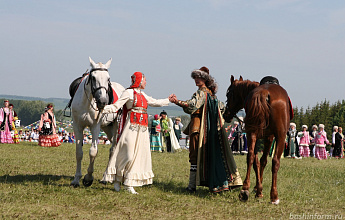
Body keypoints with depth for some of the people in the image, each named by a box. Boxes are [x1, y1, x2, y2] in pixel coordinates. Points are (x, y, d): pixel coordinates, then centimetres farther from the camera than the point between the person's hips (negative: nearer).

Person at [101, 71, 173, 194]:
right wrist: (101, 109, -23)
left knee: (139, 154, 3)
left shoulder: (143, 95, 18)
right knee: (129, 154, -9)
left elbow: (155, 102, 33)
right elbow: (115, 107, -9)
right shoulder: (129, 93, -4)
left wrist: (169, 100, 43)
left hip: (142, 129, 7)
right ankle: (117, 180, 4)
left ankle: (129, 184, 6)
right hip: (132, 127, -7)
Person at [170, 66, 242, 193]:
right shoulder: (211, 94, 16)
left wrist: (177, 101, -34)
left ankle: (192, 185, -6)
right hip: (212, 129, 9)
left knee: (195, 155, -6)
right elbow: (221, 107, 25)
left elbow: (192, 105, -28)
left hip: (198, 127, -9)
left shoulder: (201, 93, -12)